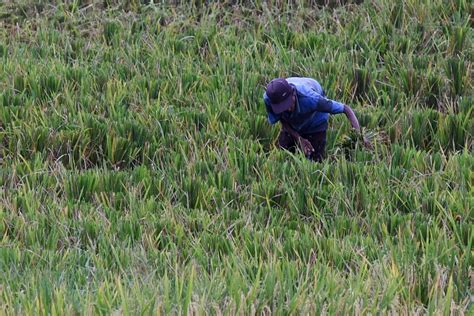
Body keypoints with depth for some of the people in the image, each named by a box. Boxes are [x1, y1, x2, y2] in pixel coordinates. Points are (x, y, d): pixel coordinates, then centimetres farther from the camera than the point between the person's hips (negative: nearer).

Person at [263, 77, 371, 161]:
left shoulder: (310, 98, -46)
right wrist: (299, 139, -27)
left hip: (315, 123, -3)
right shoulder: (268, 98, -37)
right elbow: (282, 120, -14)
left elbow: (346, 109, -35)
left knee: (315, 160, -3)